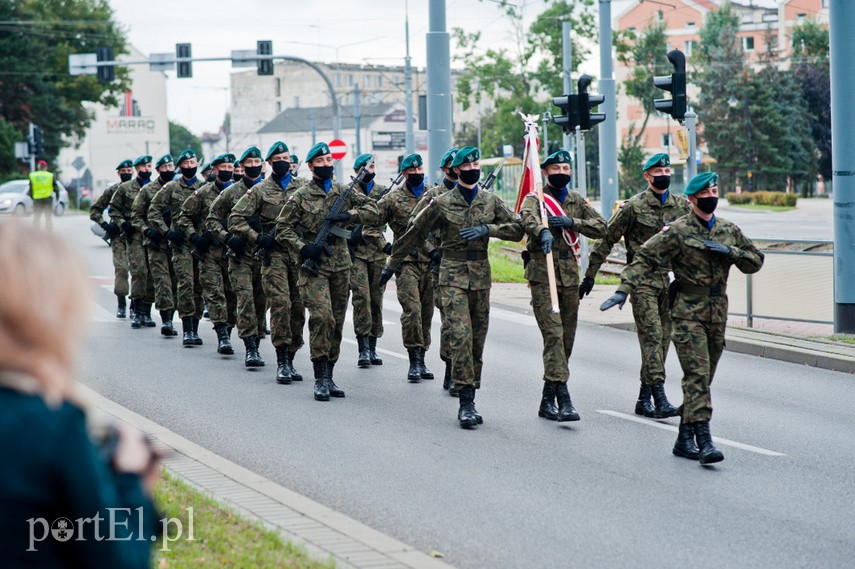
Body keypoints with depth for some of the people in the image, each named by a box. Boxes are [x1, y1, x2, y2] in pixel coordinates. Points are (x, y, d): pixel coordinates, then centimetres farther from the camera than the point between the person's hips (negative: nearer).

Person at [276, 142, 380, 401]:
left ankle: (328, 376, 17)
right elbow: (282, 229, 1)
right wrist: (303, 247, -14)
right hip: (314, 266, -4)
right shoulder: (300, 196, 0)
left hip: (341, 266, 4)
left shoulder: (344, 192, 9)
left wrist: (347, 215, -11)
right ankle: (320, 379, -13)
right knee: (321, 317, -18)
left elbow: (373, 211, 4)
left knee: (337, 322, 7)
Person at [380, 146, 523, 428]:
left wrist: (486, 229, -11)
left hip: (481, 275, 4)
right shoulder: (442, 203, -2)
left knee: (477, 339, 6)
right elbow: (413, 235, 5)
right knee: (461, 335, -15)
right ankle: (466, 402, -15)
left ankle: (470, 398, 15)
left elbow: (517, 229, 5)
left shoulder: (491, 201, 7)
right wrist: (391, 266, 9)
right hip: (453, 275, -4)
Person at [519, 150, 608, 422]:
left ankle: (548, 400, 18)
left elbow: (601, 227, 7)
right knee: (553, 332, -16)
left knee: (567, 337, 8)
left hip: (570, 275, 6)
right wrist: (543, 231, -47)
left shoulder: (576, 201, 15)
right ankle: (562, 398, -22)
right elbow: (528, 217, -25)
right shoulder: (535, 198, -1)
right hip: (542, 274, -6)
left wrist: (572, 222, -9)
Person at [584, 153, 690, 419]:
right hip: (642, 279, -5)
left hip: (671, 279, 5)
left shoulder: (682, 206, 9)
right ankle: (659, 397, -18)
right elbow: (606, 239, 0)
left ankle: (644, 399, 15)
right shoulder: (633, 206, -4)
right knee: (652, 336, -14)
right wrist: (590, 275, 0)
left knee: (663, 339, 6)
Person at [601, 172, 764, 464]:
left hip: (718, 311, 6)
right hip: (687, 311, -6)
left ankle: (684, 439, 18)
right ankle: (704, 440, -21)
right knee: (697, 374, -15)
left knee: (703, 377, 9)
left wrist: (729, 252, -4)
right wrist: (624, 290, -21)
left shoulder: (729, 231, 11)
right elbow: (646, 259, -9)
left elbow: (756, 261, 15)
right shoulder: (678, 231, -5)